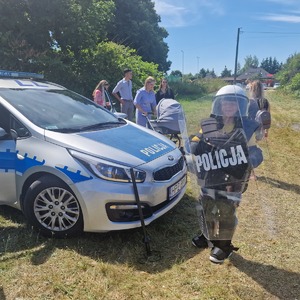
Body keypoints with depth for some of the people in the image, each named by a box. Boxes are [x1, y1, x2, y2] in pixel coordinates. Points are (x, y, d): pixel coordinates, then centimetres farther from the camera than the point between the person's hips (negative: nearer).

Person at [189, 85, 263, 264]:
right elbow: (195, 144, 8)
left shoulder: (246, 128, -5)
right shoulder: (208, 126, 2)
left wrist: (255, 157, -22)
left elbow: (253, 152, 1)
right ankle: (208, 236, 42)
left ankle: (225, 244, 28)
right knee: (206, 210, 17)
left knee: (226, 214, 5)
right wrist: (196, 145, -15)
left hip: (232, 181, -3)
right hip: (209, 179, 4)